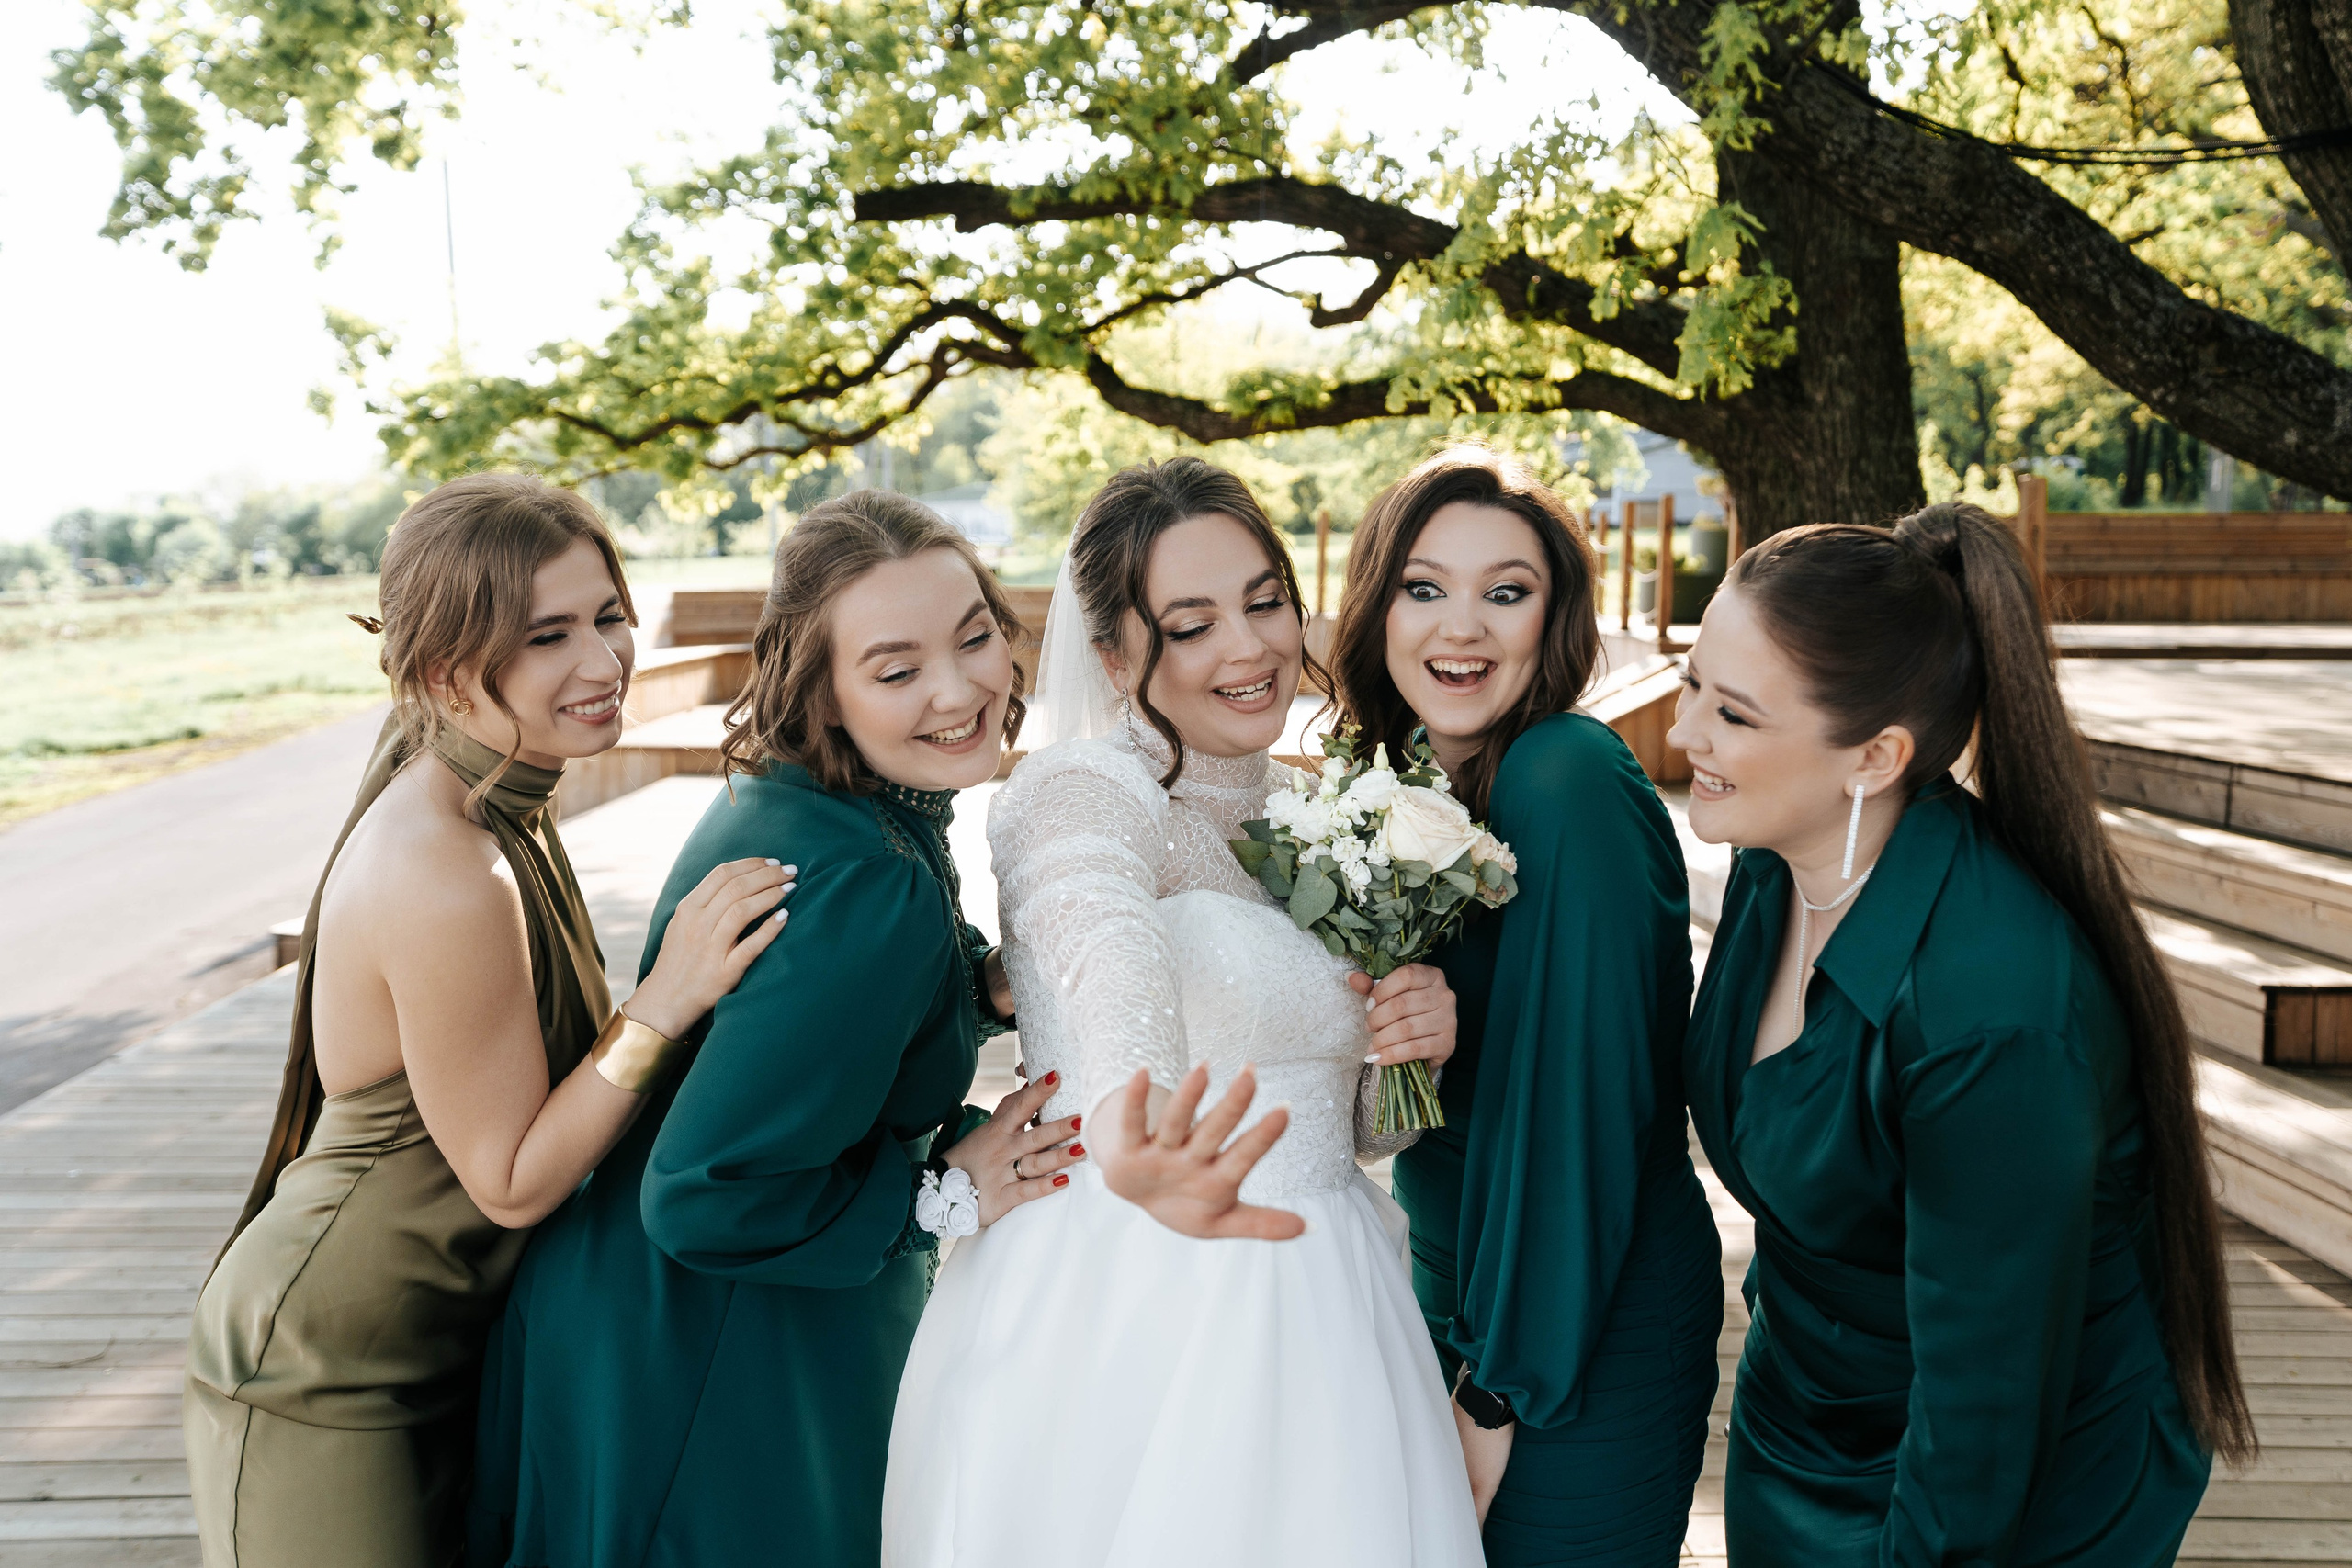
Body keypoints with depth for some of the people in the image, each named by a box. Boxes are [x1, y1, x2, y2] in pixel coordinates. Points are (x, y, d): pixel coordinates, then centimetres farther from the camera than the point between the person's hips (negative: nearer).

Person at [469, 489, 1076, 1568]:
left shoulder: (784, 797, -2)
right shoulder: (868, 890, -31)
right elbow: (705, 1197, -31)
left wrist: (971, 981, 0)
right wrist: (942, 1192, -21)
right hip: (713, 1380, -9)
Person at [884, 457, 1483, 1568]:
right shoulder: (1080, 791, -11)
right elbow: (1113, 959, -36)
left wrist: (1410, 1040, -4)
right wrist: (1138, 1145, -56)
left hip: (1308, 1315, 6)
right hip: (1124, 1310, -6)